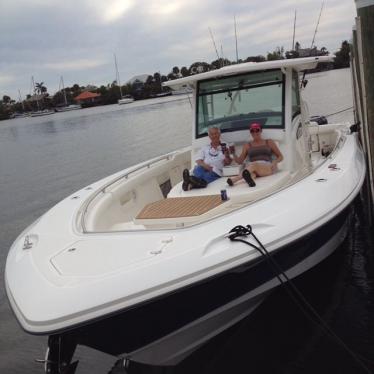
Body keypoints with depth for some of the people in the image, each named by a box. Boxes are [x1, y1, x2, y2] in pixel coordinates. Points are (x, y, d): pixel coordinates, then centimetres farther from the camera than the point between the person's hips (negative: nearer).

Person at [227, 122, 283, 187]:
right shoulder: (247, 146, 24)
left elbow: (280, 156, 19)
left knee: (254, 165, -39)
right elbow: (239, 161, 19)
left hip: (268, 167, -2)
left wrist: (275, 162, -5)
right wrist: (233, 154, -2)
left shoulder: (269, 142, 21)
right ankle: (250, 180, -76)